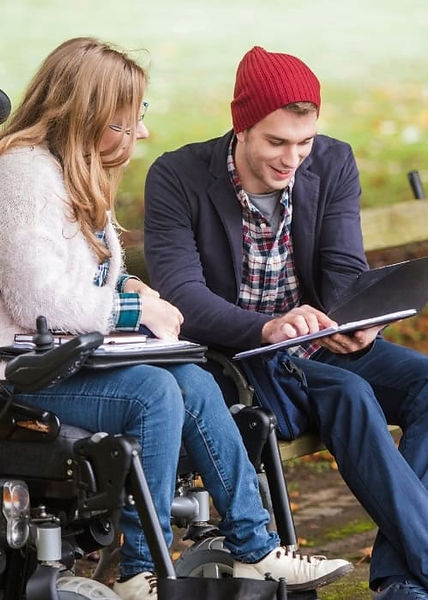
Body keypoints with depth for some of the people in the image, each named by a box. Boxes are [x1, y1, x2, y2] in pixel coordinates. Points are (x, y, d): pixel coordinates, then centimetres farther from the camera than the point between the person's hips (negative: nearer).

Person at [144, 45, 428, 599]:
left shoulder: (334, 164, 0)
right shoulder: (177, 178, -12)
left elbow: (345, 270, -4)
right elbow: (180, 295, -21)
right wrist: (267, 329, -40)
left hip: (324, 347, 5)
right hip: (234, 359, -5)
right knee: (349, 394, -32)